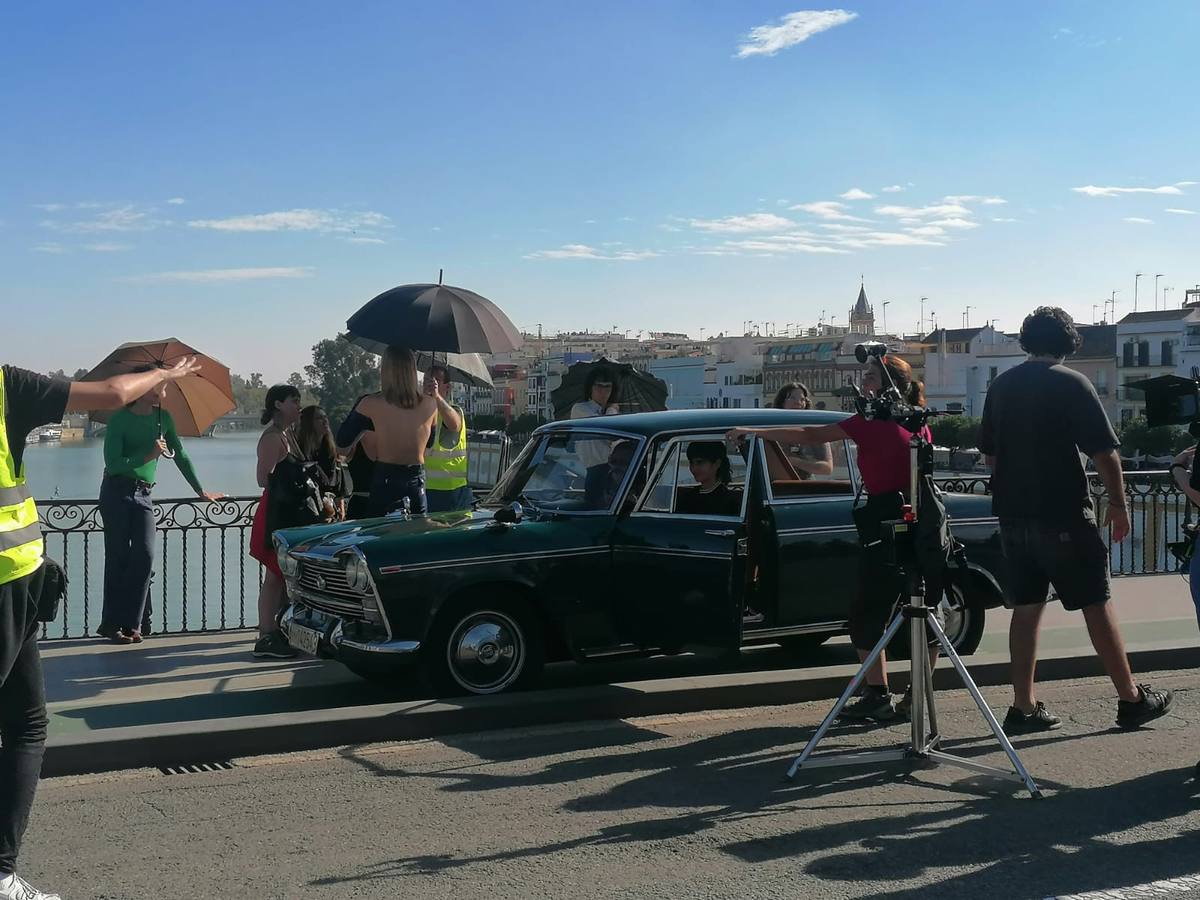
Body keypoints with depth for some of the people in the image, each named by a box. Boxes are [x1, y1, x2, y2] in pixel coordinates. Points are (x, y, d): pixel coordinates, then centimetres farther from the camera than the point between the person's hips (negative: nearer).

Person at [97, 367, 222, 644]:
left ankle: (130, 623, -2)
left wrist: (200, 490, 19)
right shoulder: (120, 419, -8)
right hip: (117, 493, -4)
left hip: (143, 495, 4)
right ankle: (112, 623, 3)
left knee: (145, 555, -8)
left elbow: (181, 455, 17)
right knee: (118, 558, -4)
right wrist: (147, 456, -23)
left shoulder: (163, 418, 9)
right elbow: (113, 464, -14)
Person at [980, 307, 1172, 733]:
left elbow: (989, 453, 16)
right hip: (1063, 514, -5)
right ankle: (1131, 699, 13)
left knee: (1026, 607, 9)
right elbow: (1104, 452, -12)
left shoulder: (1000, 386, 9)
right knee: (1096, 604, 4)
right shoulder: (1071, 383, -9)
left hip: (1013, 514, 5)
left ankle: (1023, 707, 8)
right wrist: (1118, 503, -1)